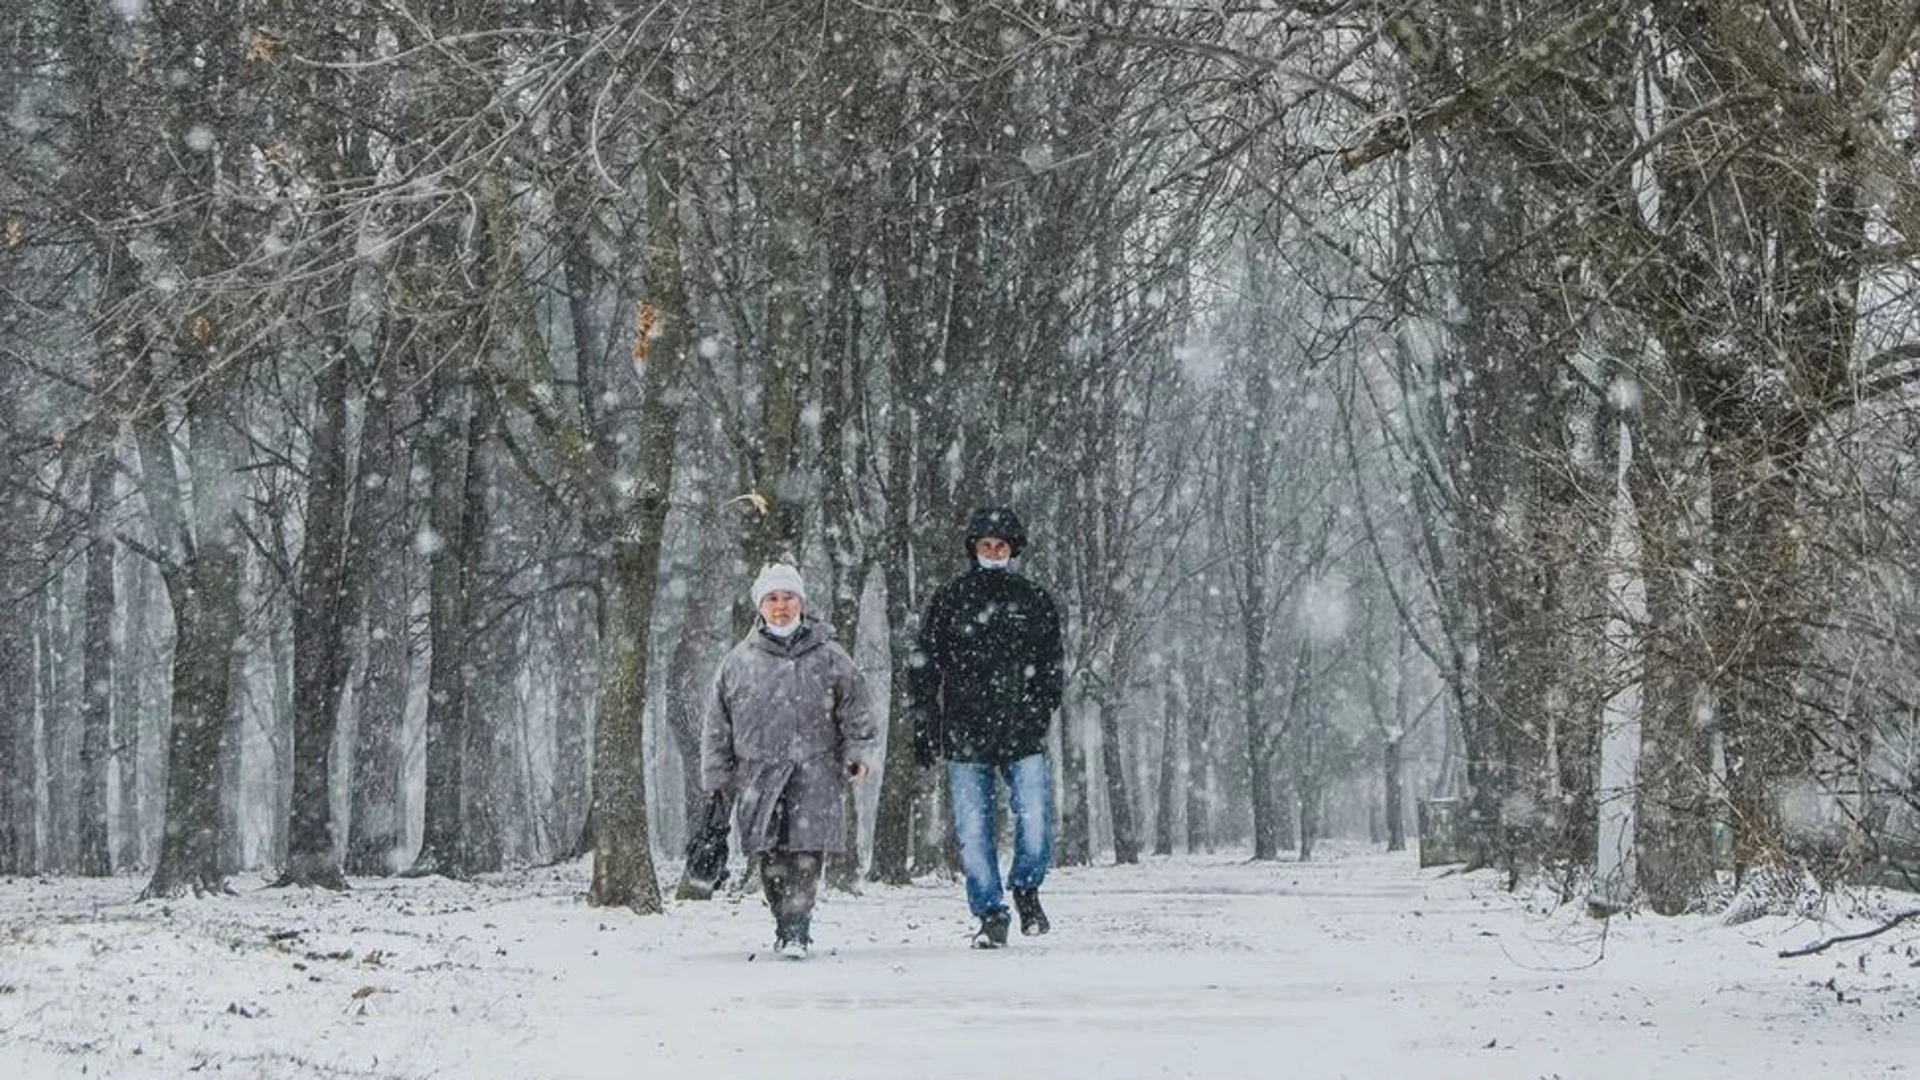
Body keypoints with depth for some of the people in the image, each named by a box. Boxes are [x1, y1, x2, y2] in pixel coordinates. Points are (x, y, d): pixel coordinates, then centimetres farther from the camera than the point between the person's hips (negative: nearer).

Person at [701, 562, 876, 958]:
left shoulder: (829, 659, 8)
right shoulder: (739, 662, 8)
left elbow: (855, 712, 11)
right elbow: (718, 725, 12)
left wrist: (860, 753, -1)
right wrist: (716, 776, 9)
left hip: (814, 776, -1)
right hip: (759, 775, 1)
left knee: (805, 853, -9)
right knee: (771, 858, -1)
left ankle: (796, 930, -7)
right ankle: (785, 925, 11)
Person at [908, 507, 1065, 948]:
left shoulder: (1035, 601, 9)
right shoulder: (950, 600, 6)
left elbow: (1050, 668, 11)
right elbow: (924, 671, 7)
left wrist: (1039, 714, -3)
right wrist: (923, 731, 1)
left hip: (1023, 737, 0)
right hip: (965, 738, 0)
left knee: (1035, 828, -10)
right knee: (972, 834, -1)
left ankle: (1026, 889, 16)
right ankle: (991, 915, 11)